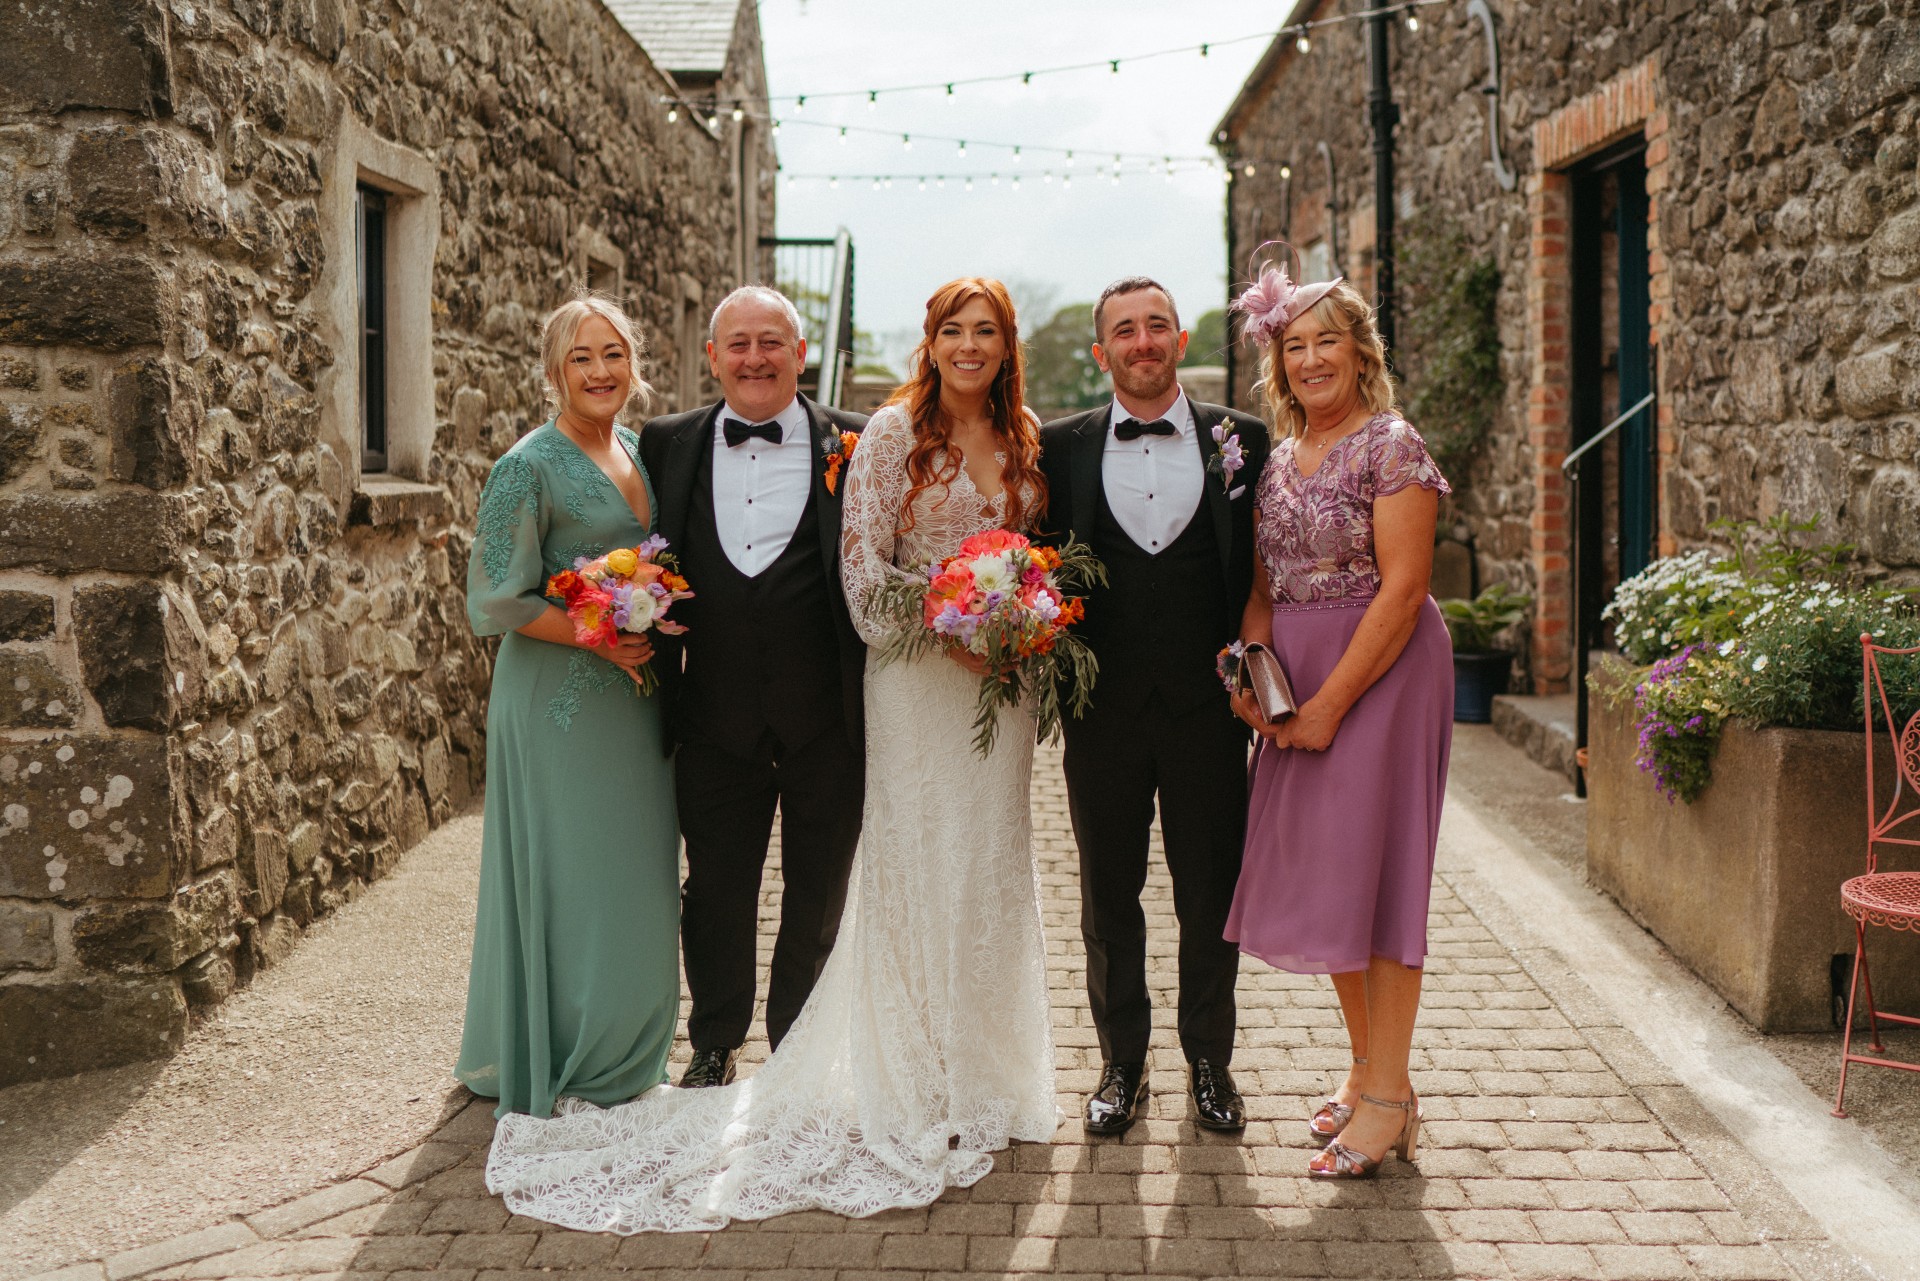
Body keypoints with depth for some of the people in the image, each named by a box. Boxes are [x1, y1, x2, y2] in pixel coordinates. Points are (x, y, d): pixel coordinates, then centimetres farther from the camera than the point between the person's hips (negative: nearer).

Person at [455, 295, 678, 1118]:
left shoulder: (639, 452, 11)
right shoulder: (530, 467, -11)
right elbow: (496, 601, -13)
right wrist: (598, 636, -20)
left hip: (633, 701, 7)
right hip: (559, 703, -7)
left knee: (636, 878, 13)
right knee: (569, 878, 0)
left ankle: (622, 1063, 28)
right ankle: (555, 1072, 16)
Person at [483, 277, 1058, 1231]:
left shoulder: (1025, 439, 9)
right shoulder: (894, 431, -6)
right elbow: (862, 564, -9)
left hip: (1000, 677, 5)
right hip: (918, 675, -5)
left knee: (993, 862, 10)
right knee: (917, 862, -1)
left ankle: (984, 1070, 25)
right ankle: (917, 1087, 12)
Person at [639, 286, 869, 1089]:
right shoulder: (669, 444, 6)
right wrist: (655, 679, 1)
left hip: (827, 717, -1)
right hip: (717, 716, 1)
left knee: (818, 894, 12)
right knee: (716, 893, 13)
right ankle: (714, 1047, 32)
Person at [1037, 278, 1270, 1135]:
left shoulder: (1241, 440, 2)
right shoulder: (1062, 447, 4)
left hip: (1206, 706, 0)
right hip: (1103, 709, 1)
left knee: (1211, 897, 9)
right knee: (1108, 897, 11)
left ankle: (1210, 1062, 27)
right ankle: (1121, 1064, 27)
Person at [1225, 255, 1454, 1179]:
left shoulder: (1392, 446, -9)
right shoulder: (1279, 460, 13)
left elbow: (1402, 588, -16)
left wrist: (1331, 701, -18)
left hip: (1380, 670, -7)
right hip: (1300, 684, 7)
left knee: (1368, 861, -6)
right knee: (1315, 868, 9)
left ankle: (1389, 1096, 3)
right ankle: (1367, 1066, 22)